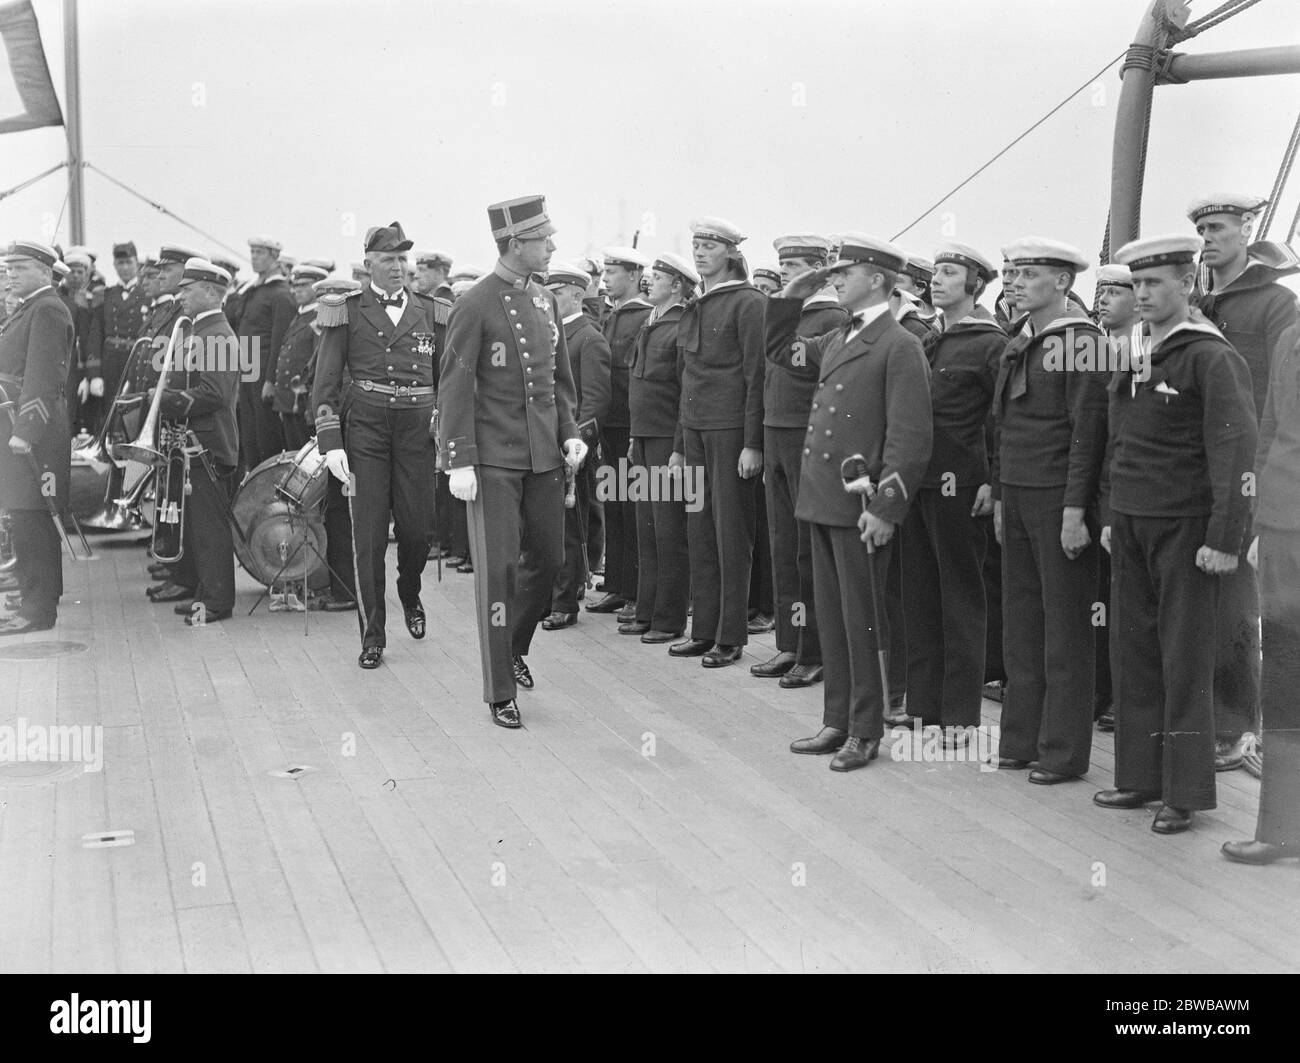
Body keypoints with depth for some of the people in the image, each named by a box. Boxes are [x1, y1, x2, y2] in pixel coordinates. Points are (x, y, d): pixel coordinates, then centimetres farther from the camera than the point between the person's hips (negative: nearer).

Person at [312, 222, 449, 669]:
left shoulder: (432, 313, 11)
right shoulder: (345, 313, 3)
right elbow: (325, 384, 1)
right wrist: (331, 444, -7)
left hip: (417, 427, 2)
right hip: (364, 427, -2)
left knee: (418, 527, 1)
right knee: (369, 532, -3)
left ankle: (410, 594, 34)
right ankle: (372, 634, 7)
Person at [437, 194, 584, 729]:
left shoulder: (545, 300, 10)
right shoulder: (474, 305, -10)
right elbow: (455, 386, -10)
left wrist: (570, 432, 7)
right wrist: (459, 462, -14)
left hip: (543, 454, 7)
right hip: (494, 458, -7)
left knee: (548, 558, 13)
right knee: (498, 568, -5)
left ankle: (514, 646, 38)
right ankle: (500, 692, 2)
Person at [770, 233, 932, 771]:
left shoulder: (899, 346, -10)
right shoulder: (837, 340, 15)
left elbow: (910, 437, -15)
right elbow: (779, 349, 31)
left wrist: (885, 509, -19)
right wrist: (792, 297, 17)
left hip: (861, 506, -8)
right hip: (823, 500, 8)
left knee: (861, 620, 1)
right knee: (831, 618, 13)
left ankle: (865, 732, 11)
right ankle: (837, 722, 23)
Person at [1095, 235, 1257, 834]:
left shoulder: (1212, 358, -9)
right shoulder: (1133, 359, 13)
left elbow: (1235, 452, -14)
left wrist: (1225, 538, -17)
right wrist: (1111, 517, 18)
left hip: (1184, 528, -7)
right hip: (1131, 524, 7)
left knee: (1184, 659, -1)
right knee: (1133, 652, 8)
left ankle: (1186, 794, 5)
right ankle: (1140, 777, 17)